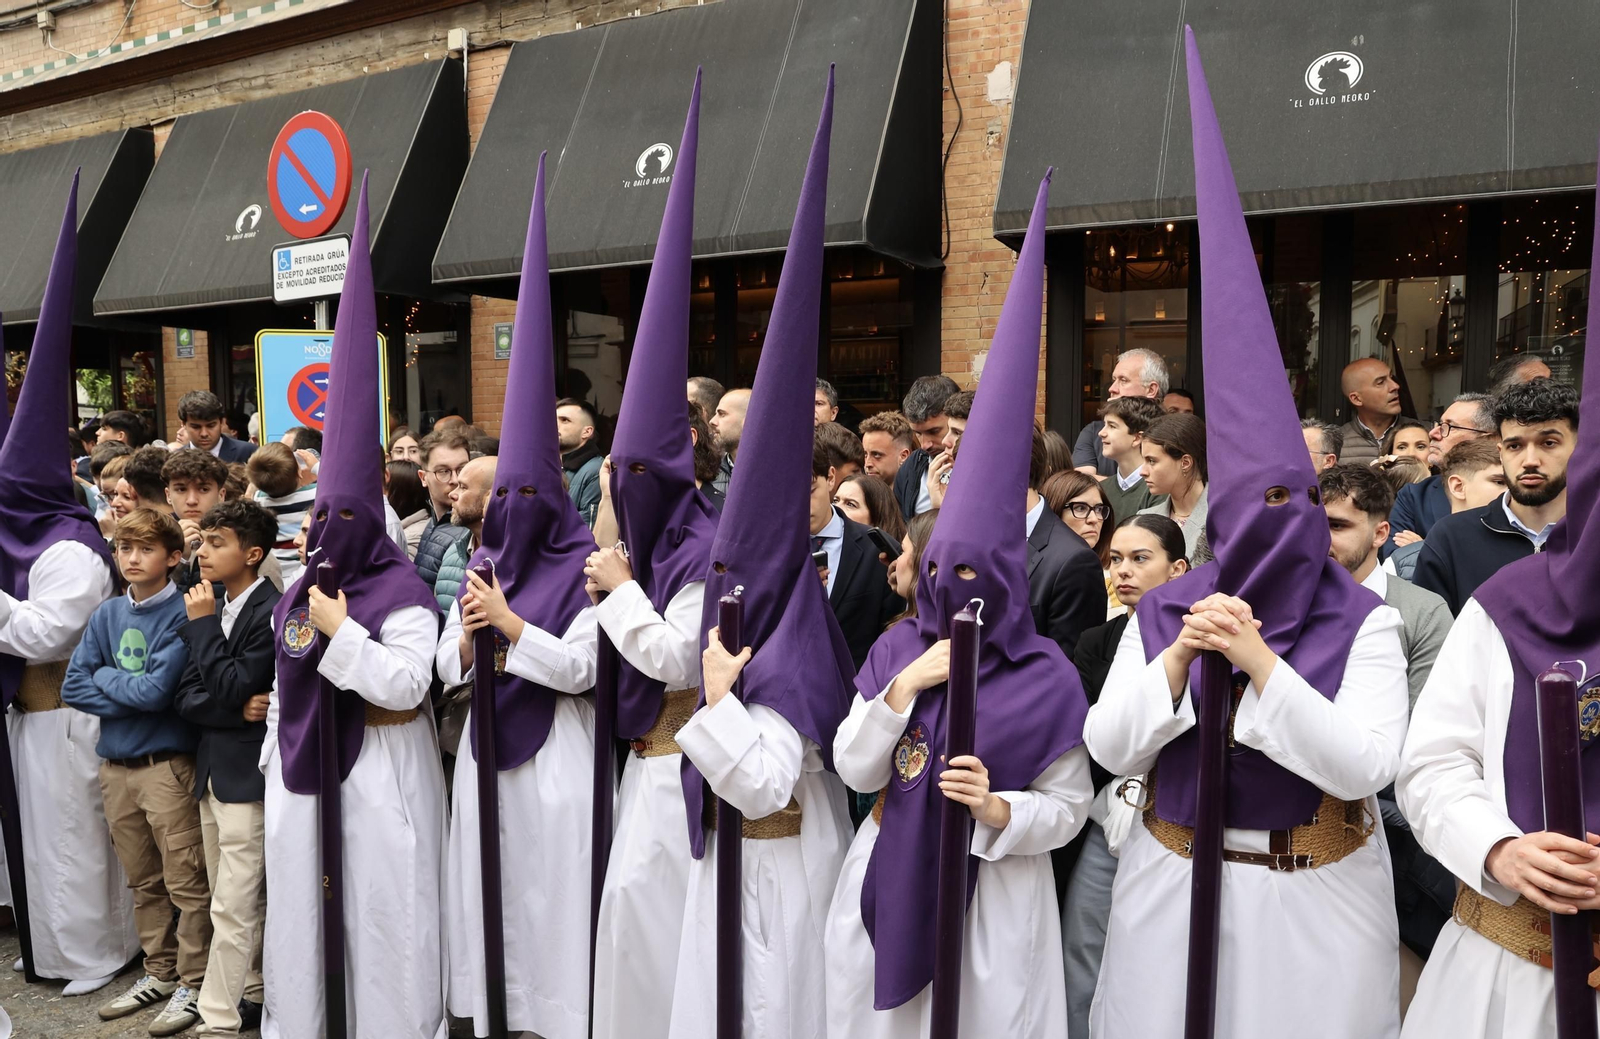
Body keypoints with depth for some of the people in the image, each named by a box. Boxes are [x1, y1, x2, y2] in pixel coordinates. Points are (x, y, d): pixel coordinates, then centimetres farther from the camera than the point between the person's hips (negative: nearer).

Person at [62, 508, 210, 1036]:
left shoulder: (182, 613, -12)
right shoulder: (108, 614, 8)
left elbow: (157, 690, -18)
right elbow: (73, 686, 3)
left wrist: (105, 677, -3)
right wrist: (132, 696, -10)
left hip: (168, 766, -6)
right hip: (115, 765, 6)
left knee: (185, 883, 1)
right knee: (143, 883, 18)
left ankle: (193, 983, 14)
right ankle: (159, 973, 32)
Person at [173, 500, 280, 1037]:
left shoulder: (272, 612, -14)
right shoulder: (208, 612, 10)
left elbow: (233, 689, -20)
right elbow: (185, 699, 6)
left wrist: (204, 624, -13)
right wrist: (236, 710, -13)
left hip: (247, 776, -8)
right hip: (212, 771, 8)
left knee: (233, 909, -2)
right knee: (242, 903, 18)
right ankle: (251, 995, 30)